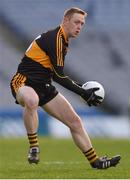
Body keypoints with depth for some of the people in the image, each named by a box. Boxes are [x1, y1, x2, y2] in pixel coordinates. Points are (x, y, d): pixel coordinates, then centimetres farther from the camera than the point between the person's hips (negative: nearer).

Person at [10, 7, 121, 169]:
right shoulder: (55, 38, -17)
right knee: (32, 101, -45)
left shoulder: (63, 41, 15)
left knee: (75, 121, 7)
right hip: (24, 82, -10)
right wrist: (83, 93, -11)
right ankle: (33, 147, -30)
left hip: (43, 86, 10)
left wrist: (83, 90, 17)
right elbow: (58, 76, -17)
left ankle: (95, 161, 18)